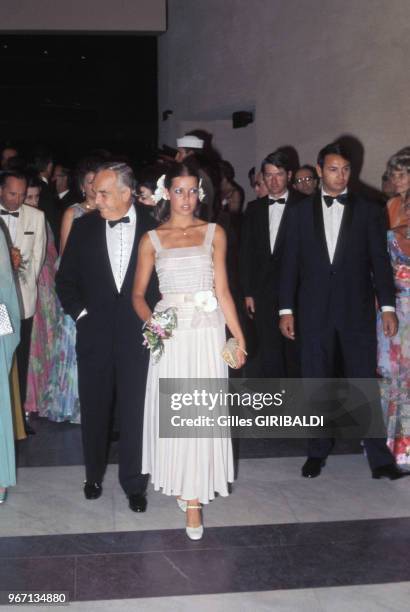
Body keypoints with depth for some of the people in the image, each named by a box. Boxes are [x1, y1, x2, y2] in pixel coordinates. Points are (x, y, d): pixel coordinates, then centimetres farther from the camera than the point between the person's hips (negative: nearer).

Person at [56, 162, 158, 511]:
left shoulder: (153, 227, -4)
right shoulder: (84, 227, 2)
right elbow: (66, 278, 9)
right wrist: (79, 312, -1)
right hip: (95, 333, 2)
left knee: (135, 411, 3)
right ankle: (94, 475, 32)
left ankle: (134, 483, 19)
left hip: (138, 334, -2)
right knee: (94, 409, 13)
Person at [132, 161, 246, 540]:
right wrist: (149, 320, -13)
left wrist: (239, 337, -1)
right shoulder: (152, 239, 7)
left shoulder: (214, 233, 7)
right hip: (169, 334, 0)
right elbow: (138, 293, 8)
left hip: (207, 331, 0)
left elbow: (222, 290, 4)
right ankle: (181, 484, 19)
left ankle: (194, 497, 11)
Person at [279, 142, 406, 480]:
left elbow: (380, 261, 2)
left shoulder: (369, 211, 4)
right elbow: (291, 263, 6)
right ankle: (318, 452, 22)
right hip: (314, 311, 1)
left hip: (357, 311, -1)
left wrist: (387, 306, -5)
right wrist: (286, 308, 1)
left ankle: (380, 459, 7)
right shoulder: (301, 212, 7)